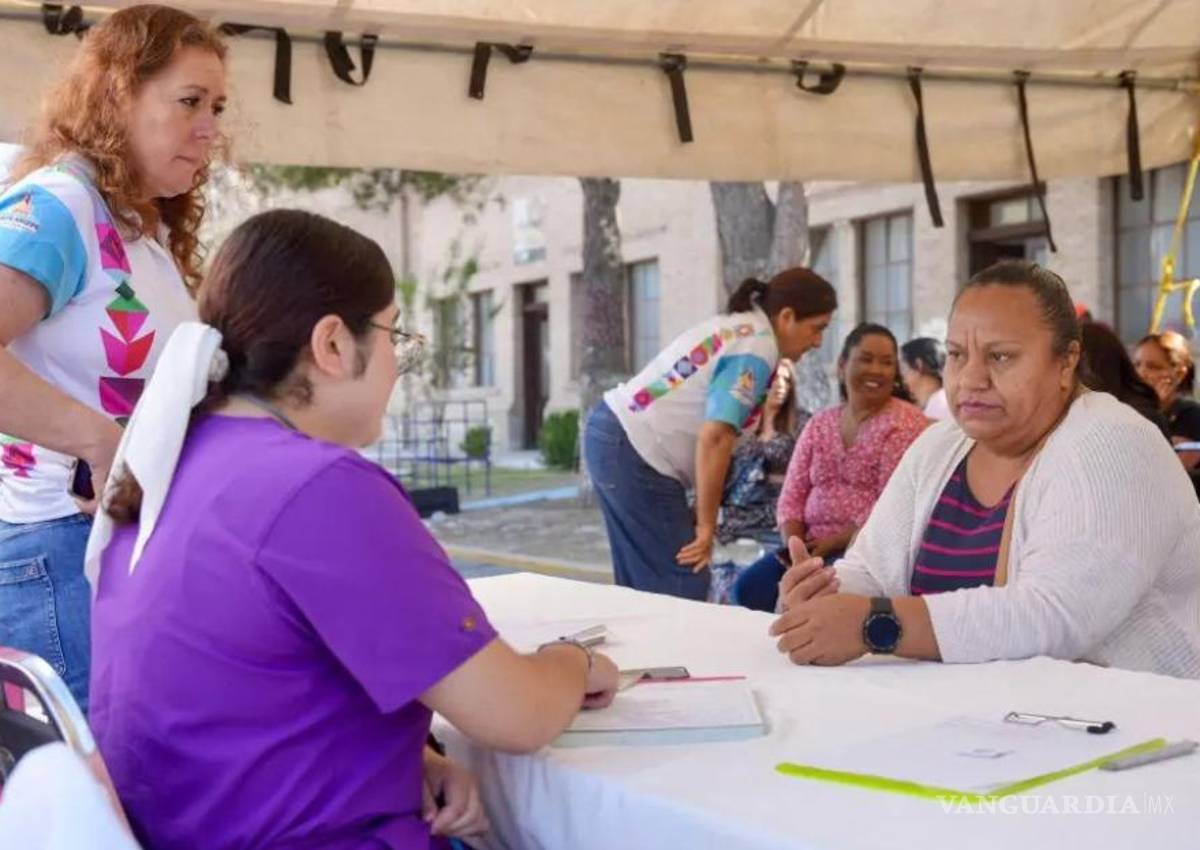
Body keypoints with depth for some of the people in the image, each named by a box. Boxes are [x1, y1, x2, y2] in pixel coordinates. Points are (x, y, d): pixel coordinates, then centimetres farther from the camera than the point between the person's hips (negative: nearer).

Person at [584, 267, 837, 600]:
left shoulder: (735, 325, 15)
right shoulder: (758, 349, -13)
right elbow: (714, 438, -23)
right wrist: (706, 526, -15)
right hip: (636, 452, -10)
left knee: (640, 580, 13)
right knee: (683, 587, -5)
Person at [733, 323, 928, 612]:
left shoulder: (906, 424, -5)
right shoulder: (819, 425, 14)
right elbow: (793, 495, 10)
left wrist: (833, 543, -16)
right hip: (815, 548, 5)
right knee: (749, 588, -18)